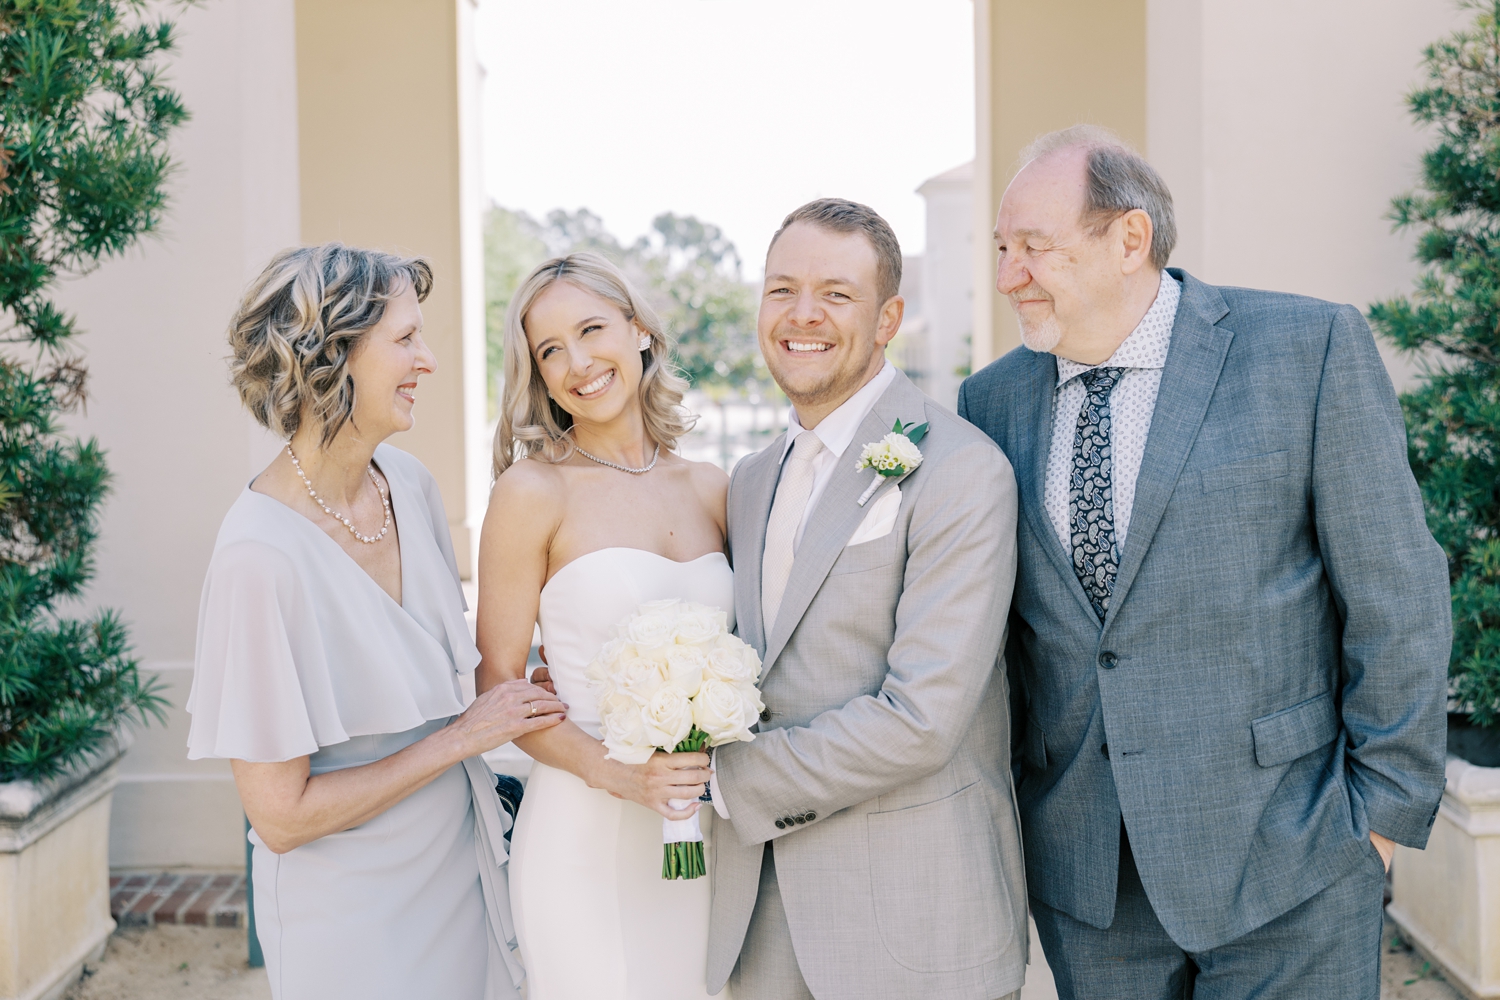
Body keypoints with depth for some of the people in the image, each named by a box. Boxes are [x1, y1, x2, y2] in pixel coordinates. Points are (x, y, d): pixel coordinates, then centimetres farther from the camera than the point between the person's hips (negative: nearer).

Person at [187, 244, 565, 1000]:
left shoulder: (409, 483, -6)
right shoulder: (262, 553, -27)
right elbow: (280, 814, -21)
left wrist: (517, 694, -3)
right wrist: (461, 737, -17)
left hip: (458, 864, 7)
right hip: (353, 912, -6)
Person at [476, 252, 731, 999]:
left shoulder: (711, 491, 5)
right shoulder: (533, 491, -8)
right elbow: (497, 681, -7)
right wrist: (611, 770, -20)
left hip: (702, 832, 4)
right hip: (584, 835, -4)